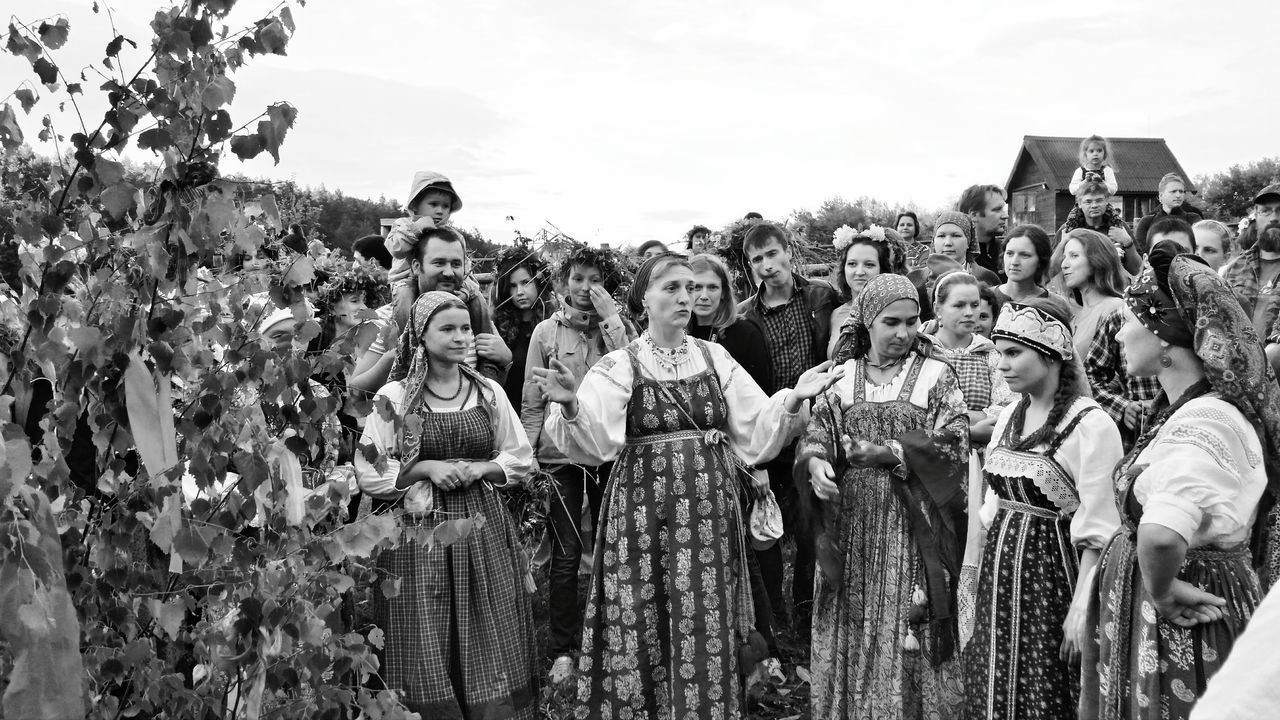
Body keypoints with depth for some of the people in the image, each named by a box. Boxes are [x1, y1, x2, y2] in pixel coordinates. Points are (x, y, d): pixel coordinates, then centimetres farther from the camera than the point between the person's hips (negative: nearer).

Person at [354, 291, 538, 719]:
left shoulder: (489, 393, 6)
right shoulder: (394, 397, -2)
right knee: (426, 652, 1)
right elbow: (368, 474, -2)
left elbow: (521, 458, 12)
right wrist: (425, 468, -13)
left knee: (492, 646, 4)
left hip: (484, 527, 3)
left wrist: (479, 468, -6)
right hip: (418, 531, -2)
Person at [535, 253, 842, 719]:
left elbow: (756, 432, 4)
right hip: (644, 510, -2)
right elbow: (596, 441, -15)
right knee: (642, 631, 3)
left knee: (707, 629, 5)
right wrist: (570, 405, -34)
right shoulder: (618, 366, -2)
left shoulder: (716, 359, 7)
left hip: (709, 510, 2)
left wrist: (792, 400, -13)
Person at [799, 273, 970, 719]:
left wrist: (884, 452, -15)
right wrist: (816, 461, -20)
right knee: (851, 636, 6)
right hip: (850, 530, 2)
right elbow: (815, 434, 2)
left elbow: (952, 445, -7)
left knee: (906, 639, -2)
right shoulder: (842, 378, 9)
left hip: (911, 527, -2)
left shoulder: (936, 376, 2)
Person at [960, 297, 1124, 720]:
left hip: (1053, 572, -7)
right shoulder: (1008, 417, 7)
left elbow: (1096, 531, -16)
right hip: (1000, 569, 7)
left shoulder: (1091, 425, -15)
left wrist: (1081, 608, -18)